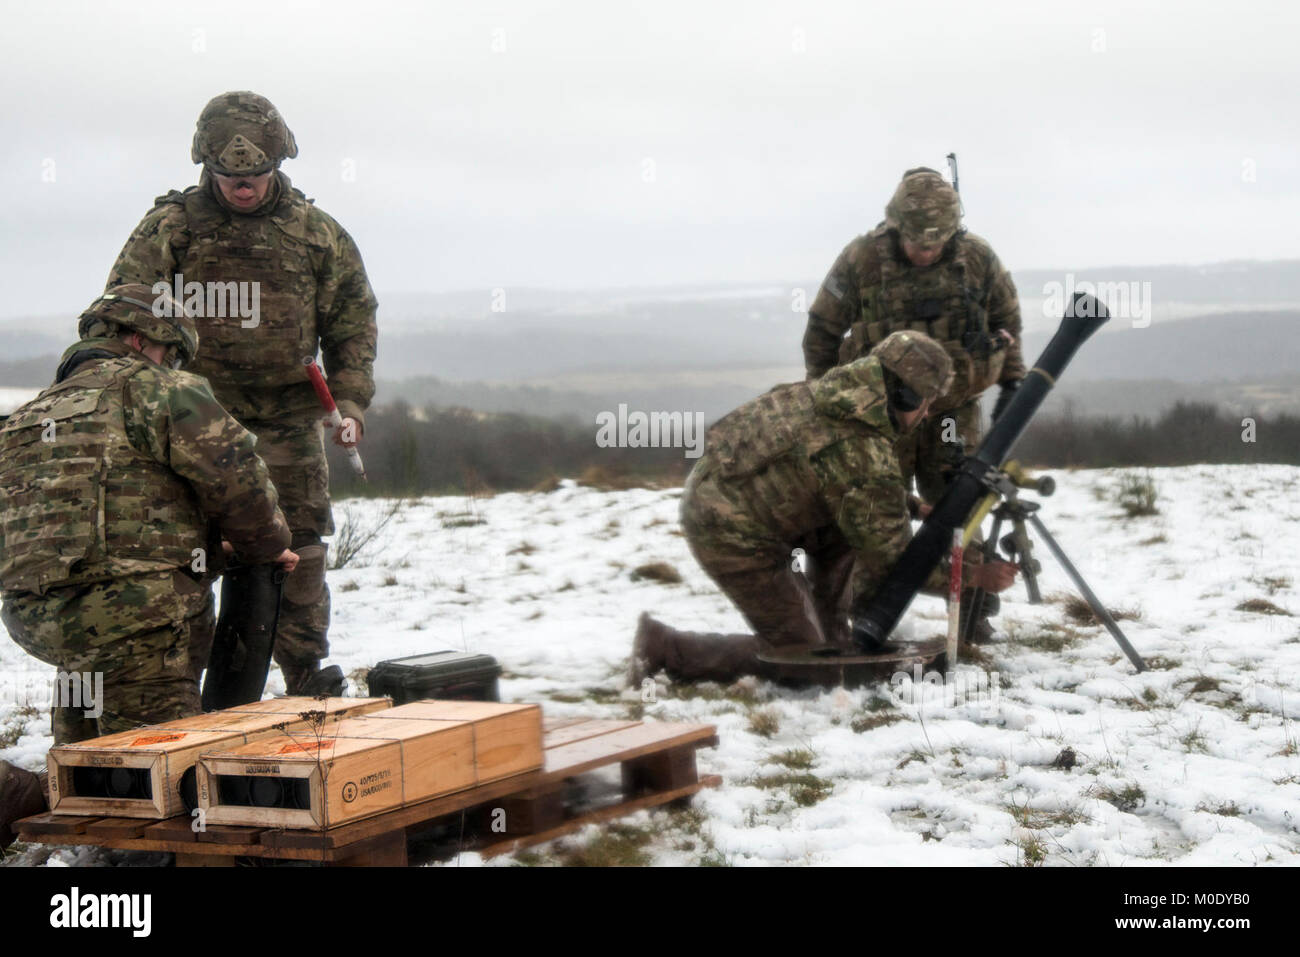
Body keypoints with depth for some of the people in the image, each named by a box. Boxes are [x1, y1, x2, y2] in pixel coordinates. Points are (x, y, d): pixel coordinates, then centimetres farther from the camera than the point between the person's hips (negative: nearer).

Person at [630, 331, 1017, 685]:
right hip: (734, 534, -9)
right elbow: (893, 560, -12)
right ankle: (664, 647, 1)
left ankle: (832, 636, 23)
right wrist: (973, 576, -3)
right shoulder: (869, 462, -23)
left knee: (844, 528, 16)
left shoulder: (829, 392, 2)